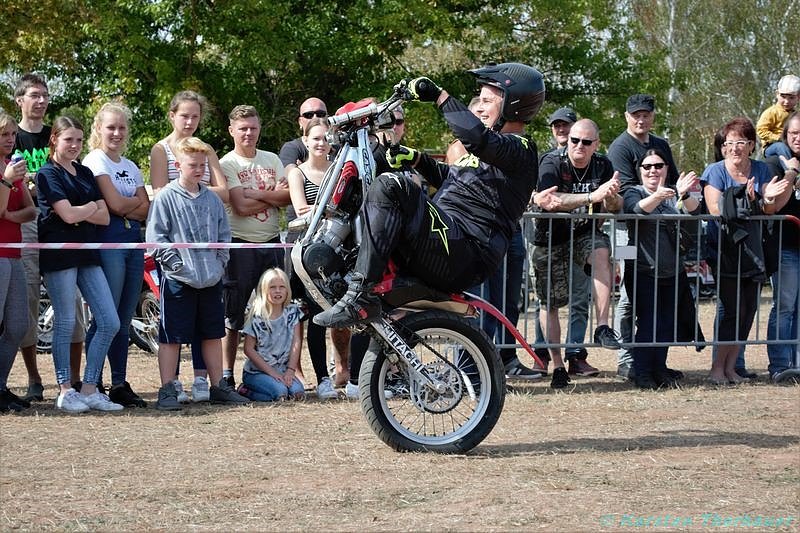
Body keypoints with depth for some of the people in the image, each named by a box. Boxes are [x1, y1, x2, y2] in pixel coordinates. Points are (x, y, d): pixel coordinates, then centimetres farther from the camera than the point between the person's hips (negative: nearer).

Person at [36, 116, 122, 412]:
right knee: (65, 323, -3)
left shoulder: (85, 173, 17)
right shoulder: (48, 174, -3)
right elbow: (69, 215, -14)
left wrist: (78, 212, -7)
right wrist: (91, 207, 3)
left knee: (110, 322, 0)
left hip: (87, 254, 7)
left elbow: (104, 217, 8)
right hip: (59, 254, -7)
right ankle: (65, 392, 4)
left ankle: (89, 389, 5)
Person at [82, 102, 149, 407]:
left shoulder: (130, 166, 19)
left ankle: (120, 385, 11)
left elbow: (145, 211, 9)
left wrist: (125, 206, -9)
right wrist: (137, 201, 5)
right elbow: (116, 204, -13)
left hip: (134, 240, 7)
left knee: (124, 320, 8)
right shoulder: (95, 161, -3)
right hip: (108, 239, -7)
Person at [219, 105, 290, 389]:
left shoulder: (272, 160, 13)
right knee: (234, 314, -3)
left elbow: (288, 196, 0)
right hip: (240, 245, -5)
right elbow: (241, 206, -14)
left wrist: (256, 194, -12)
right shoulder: (226, 164, -3)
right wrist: (273, 196, -4)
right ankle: (227, 376, 2)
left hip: (272, 243, 5)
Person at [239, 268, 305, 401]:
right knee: (280, 392, -30)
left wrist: (290, 370, -12)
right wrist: (271, 372, -14)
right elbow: (249, 349, -9)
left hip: (282, 370, 4)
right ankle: (246, 391, -4)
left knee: (298, 392, -23)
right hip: (256, 371, -4)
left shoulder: (292, 312, 2)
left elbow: (296, 343, -1)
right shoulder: (257, 317, -10)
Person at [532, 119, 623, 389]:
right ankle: (557, 365, 9)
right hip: (550, 238, -2)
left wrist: (612, 197, -32)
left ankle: (602, 327, -32)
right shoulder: (552, 163, -15)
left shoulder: (602, 166, -2)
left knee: (601, 252, -32)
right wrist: (592, 197, -40)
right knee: (549, 303, -1)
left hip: (585, 233, 2)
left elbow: (614, 208, -6)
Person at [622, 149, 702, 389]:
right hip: (643, 272, -4)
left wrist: (684, 195, -31)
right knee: (648, 323, -11)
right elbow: (637, 208, -23)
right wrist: (658, 196, -43)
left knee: (667, 324, 7)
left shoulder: (674, 196, 11)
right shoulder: (634, 193, 1)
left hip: (673, 273, 4)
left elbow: (694, 211, -8)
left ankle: (659, 369, 18)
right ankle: (642, 373, -5)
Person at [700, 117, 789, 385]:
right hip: (723, 249, -5)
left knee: (748, 308, 3)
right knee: (731, 308, -11)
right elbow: (715, 209, -16)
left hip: (750, 248, 5)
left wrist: (767, 198, -18)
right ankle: (717, 368, -4)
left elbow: (769, 211, 5)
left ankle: (730, 366, 13)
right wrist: (745, 200, -29)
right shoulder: (715, 171, -4)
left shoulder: (761, 170, 8)